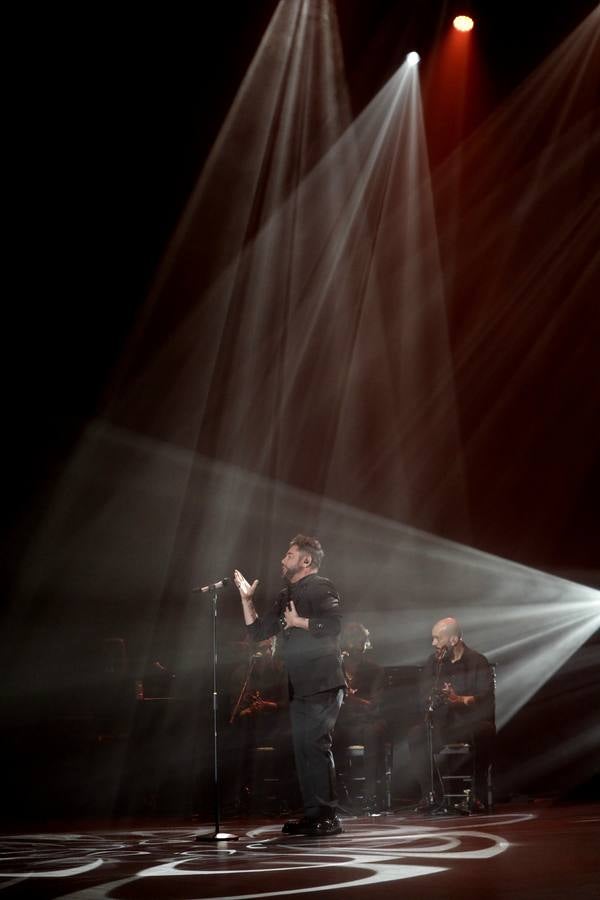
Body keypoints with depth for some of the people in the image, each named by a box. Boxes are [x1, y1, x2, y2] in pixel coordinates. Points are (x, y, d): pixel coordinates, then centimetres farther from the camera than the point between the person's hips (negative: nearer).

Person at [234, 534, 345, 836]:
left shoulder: (320, 587, -5)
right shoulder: (287, 596, 21)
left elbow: (333, 624, -20)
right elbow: (257, 631, 20)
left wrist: (299, 622, -12)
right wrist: (246, 599, 12)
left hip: (322, 683, -9)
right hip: (299, 686, 9)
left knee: (316, 745, -11)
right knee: (302, 748, 9)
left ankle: (328, 816, -7)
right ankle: (312, 814, 16)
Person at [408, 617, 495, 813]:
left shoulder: (478, 662, -2)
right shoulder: (432, 663, 12)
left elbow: (486, 698, -13)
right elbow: (424, 697, 9)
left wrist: (460, 700, -31)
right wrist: (432, 700, -16)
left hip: (471, 722, -4)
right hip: (442, 722, 4)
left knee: (484, 732, -36)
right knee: (416, 735, -23)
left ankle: (479, 795, -24)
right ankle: (428, 793, -17)